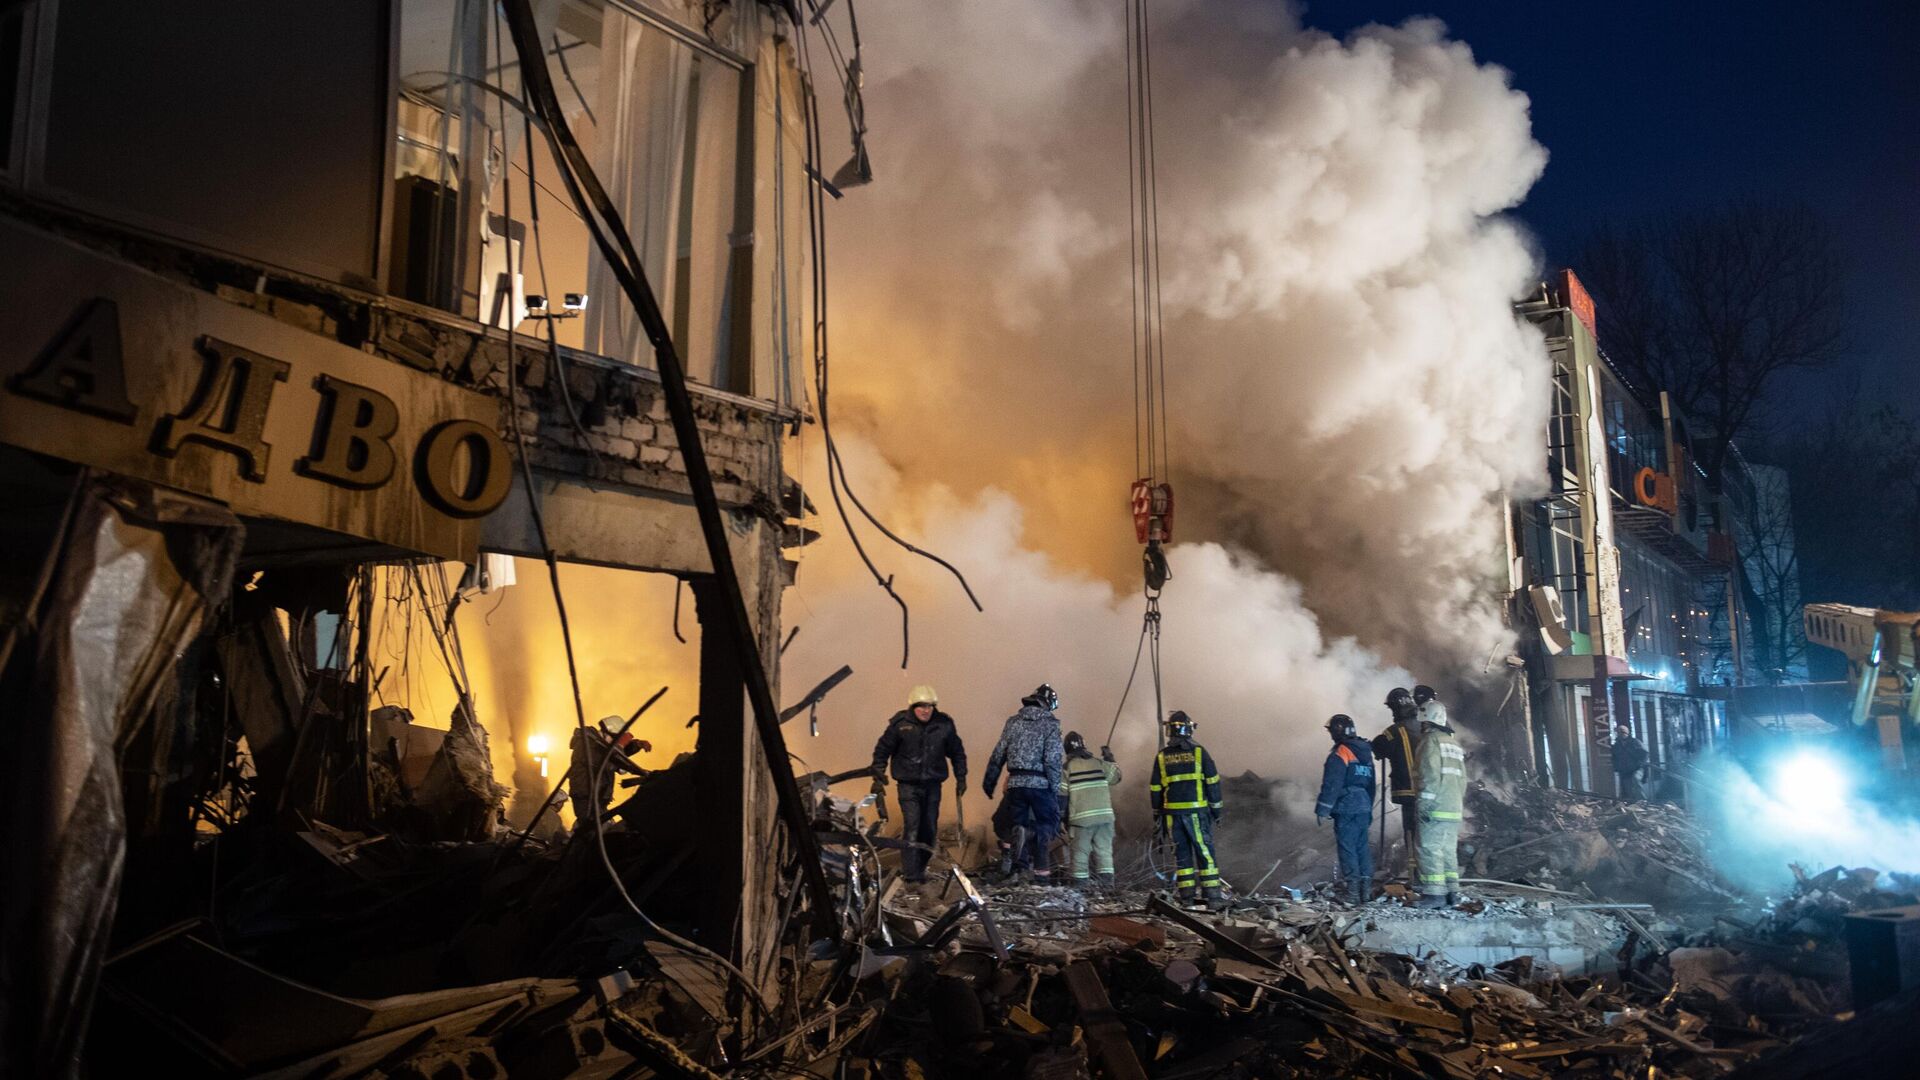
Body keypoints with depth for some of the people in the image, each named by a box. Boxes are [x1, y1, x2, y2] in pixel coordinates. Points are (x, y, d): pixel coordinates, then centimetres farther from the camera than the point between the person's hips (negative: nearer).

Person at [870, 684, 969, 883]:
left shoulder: (944, 725, 0)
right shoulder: (900, 724, -8)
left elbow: (957, 752, 13)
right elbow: (882, 751, 1)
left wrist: (961, 778, 11)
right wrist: (878, 778, -2)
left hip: (933, 784, 4)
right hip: (908, 784, -3)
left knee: (929, 829, 8)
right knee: (911, 826, -13)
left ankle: (920, 867, 22)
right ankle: (911, 873, -11)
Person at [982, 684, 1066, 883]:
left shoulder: (1013, 722, 9)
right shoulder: (1050, 724, -4)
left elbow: (997, 755, 10)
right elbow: (1053, 759, -13)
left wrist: (989, 782, 18)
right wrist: (1055, 787, -8)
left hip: (1015, 783, 4)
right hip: (1039, 783, -4)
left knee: (1018, 824, 18)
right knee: (1050, 823, 7)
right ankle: (1029, 835, -22)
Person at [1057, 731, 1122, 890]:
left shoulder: (1067, 767, 0)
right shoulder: (1099, 762, 5)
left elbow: (1061, 794, -1)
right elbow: (1116, 776, 18)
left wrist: (1064, 817, 13)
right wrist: (1110, 758, 31)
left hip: (1081, 818, -2)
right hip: (1104, 815, 2)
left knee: (1081, 852, 4)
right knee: (1104, 850, 7)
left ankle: (1080, 885, 1)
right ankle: (1107, 883, 1)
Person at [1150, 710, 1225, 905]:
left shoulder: (1161, 757, 5)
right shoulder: (1199, 752, -2)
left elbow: (1155, 788, 8)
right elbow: (1212, 782, -1)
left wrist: (1157, 815, 16)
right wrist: (1216, 809, 7)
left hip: (1172, 811, 2)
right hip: (1197, 810, -2)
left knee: (1181, 851, 9)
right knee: (1204, 850, 2)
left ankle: (1186, 894, 8)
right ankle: (1212, 894, -1)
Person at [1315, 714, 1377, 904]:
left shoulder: (1340, 754, -11)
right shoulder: (1366, 753, 16)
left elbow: (1331, 785, -16)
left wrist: (1322, 810, -13)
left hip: (1346, 809, -8)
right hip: (1364, 808, 8)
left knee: (1347, 848, -4)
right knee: (1362, 847, 11)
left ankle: (1353, 891, -6)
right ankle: (1366, 888, 10)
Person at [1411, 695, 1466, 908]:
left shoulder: (1431, 739, -7)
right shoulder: (1454, 743, 20)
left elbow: (1430, 774, -17)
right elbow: (1462, 779, 20)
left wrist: (1425, 803, -18)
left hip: (1436, 808, -9)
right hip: (1455, 809, 9)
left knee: (1429, 849, -8)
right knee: (1449, 851, 11)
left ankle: (1434, 894, -11)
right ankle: (1452, 892, 10)